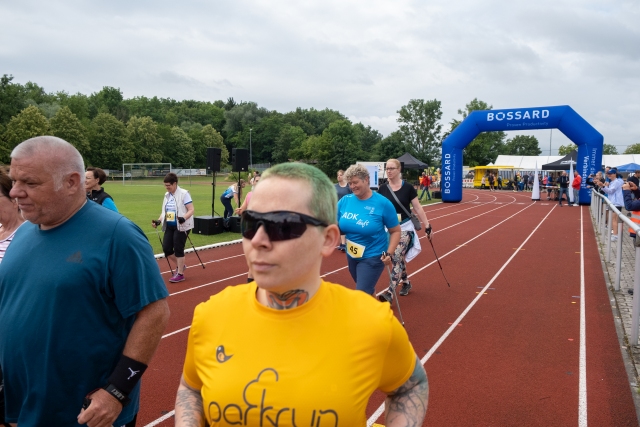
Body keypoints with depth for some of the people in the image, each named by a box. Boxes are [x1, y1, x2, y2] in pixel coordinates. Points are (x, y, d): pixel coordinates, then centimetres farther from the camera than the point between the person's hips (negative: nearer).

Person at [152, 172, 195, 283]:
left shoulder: (184, 194, -11)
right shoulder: (167, 195, 10)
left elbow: (191, 210, -16)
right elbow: (164, 211, 17)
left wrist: (184, 218, -33)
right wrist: (159, 221, 1)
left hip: (181, 227, -7)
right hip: (169, 226, 7)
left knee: (178, 249, -5)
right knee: (166, 248, 3)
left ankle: (180, 274, 8)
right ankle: (180, 265, 26)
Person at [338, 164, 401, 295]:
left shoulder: (383, 203, -16)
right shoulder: (344, 201, -6)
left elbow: (395, 231, -9)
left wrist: (389, 253, -18)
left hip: (372, 257, -5)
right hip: (351, 255, 5)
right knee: (366, 290, 25)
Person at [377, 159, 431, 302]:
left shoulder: (408, 188, -7)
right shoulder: (382, 189, 0)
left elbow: (418, 208, -2)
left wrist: (427, 225, -3)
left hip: (405, 228, -3)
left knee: (397, 257, -15)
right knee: (398, 258, 12)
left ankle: (390, 293, -19)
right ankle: (406, 282, 36)